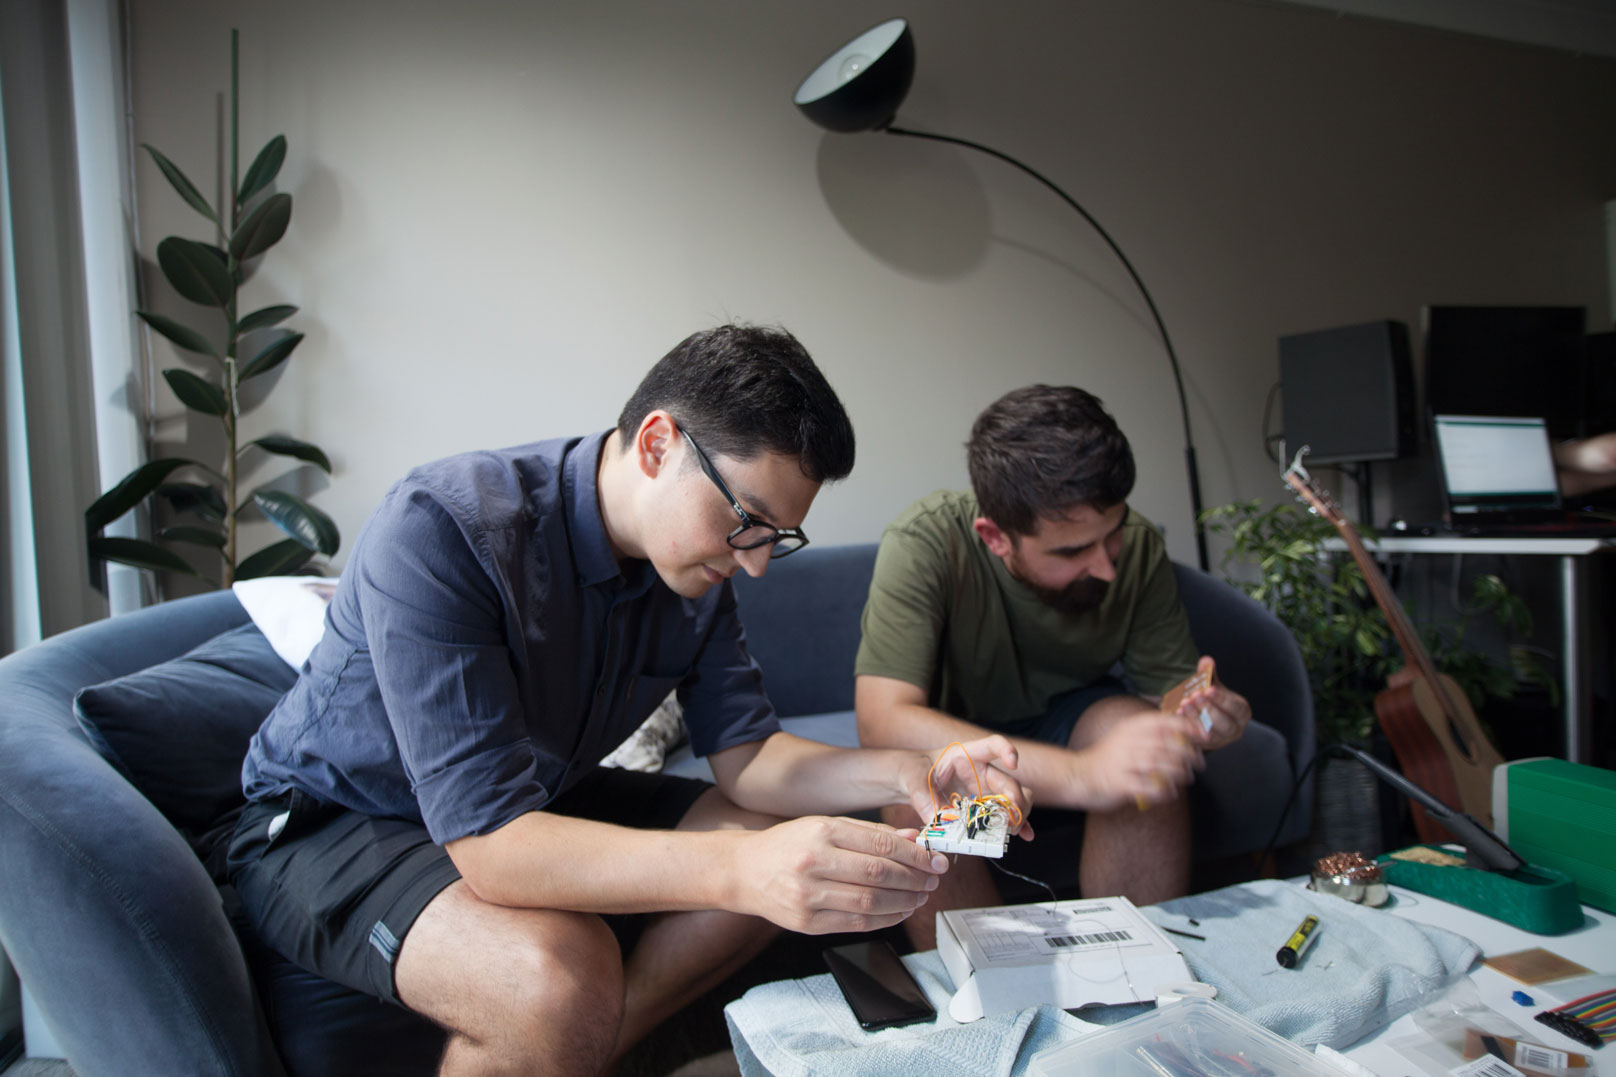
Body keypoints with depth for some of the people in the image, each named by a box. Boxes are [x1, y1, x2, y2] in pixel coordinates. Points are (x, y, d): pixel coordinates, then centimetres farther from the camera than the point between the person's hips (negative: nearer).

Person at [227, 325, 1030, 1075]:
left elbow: (744, 753, -4)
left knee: (778, 849, -3)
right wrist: (740, 870, -49)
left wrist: (903, 775, -22)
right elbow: (488, 841, -37)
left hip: (534, 802, 7)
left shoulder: (695, 566, -10)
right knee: (560, 978, -35)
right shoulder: (438, 531, -32)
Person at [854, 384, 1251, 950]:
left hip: (1065, 715, 3)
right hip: (952, 732, -2)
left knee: (1141, 743, -29)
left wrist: (1198, 711, -35)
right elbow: (882, 721, -41)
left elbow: (1169, 682, -8)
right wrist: (1080, 773, -50)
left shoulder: (1137, 547, -18)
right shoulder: (925, 543, -31)